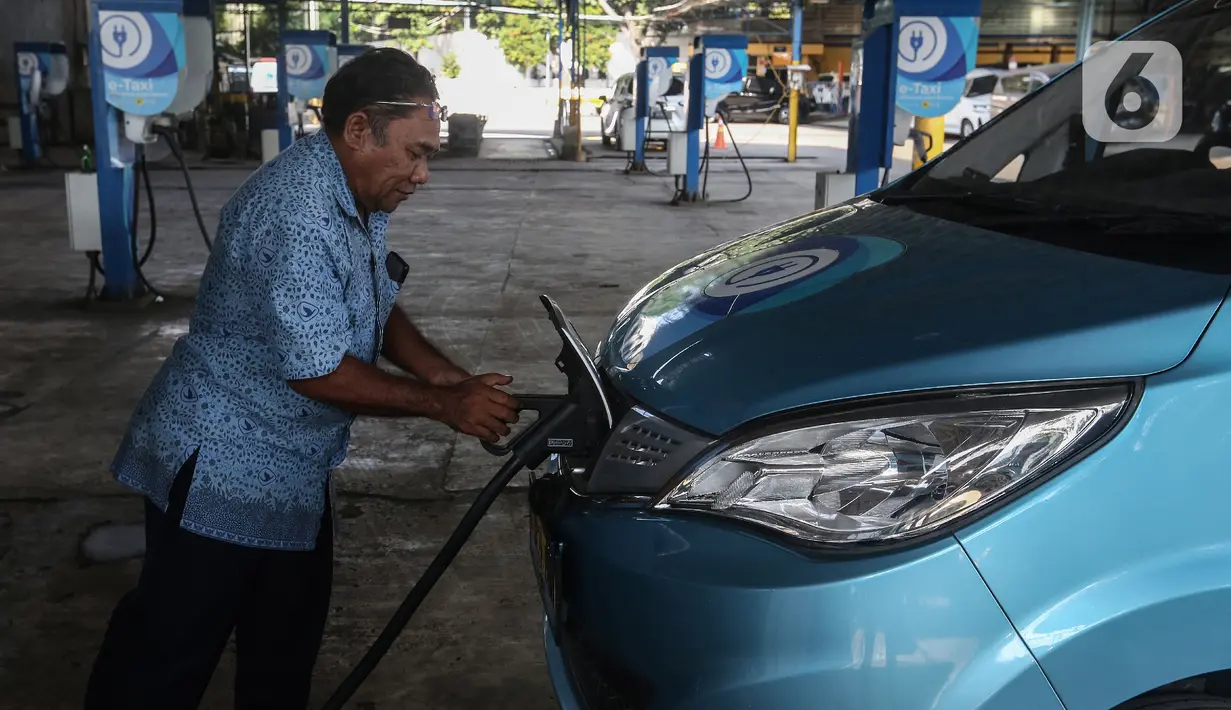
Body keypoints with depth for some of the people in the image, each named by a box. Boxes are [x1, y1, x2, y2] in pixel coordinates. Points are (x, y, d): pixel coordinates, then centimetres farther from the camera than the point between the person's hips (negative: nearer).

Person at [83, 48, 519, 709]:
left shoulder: (359, 199, 3)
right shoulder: (297, 213, -28)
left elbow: (378, 311, 12)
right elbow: (318, 372, -28)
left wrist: (456, 379, -2)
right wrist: (444, 404, -19)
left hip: (295, 469, 10)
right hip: (218, 467, -9)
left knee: (287, 648, 20)